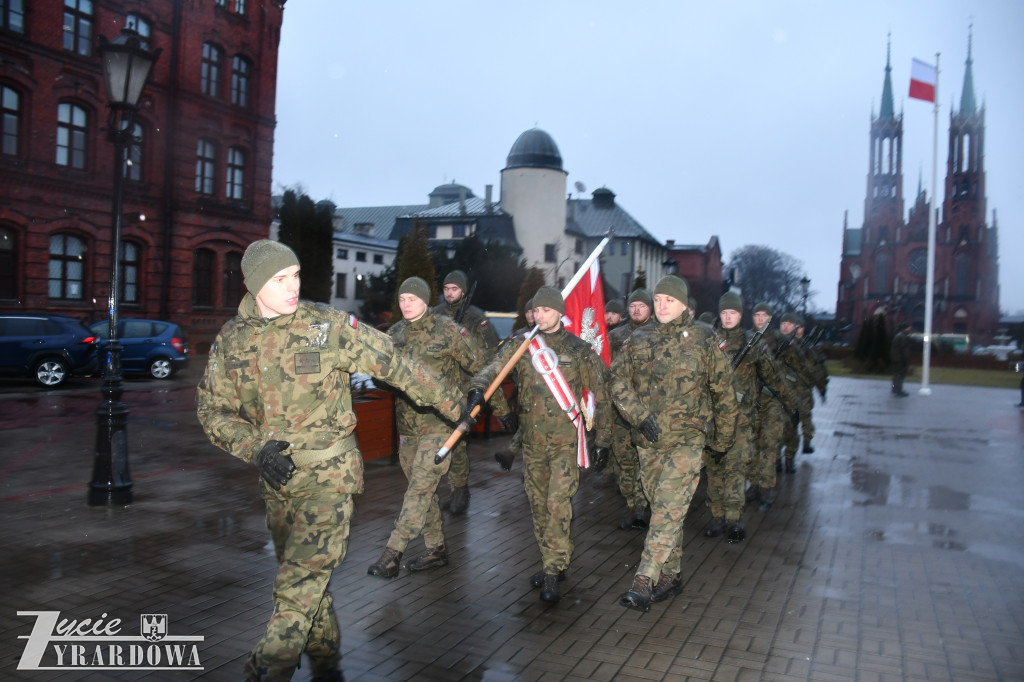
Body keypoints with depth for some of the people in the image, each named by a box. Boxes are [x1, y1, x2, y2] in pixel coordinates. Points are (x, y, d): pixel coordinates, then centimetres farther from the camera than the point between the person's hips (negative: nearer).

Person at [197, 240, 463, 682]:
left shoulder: (329, 325, -8)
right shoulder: (231, 339, 2)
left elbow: (394, 365, -2)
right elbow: (212, 409, 5)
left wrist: (448, 403, 2)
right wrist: (256, 448, -12)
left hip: (328, 471, -4)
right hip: (275, 476, 4)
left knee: (300, 579, -15)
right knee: (308, 576, 15)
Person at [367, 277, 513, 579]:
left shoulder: (448, 330, -8)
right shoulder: (394, 334, 8)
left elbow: (481, 369, -3)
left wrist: (501, 409, 2)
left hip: (440, 424, -6)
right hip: (407, 426, 6)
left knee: (420, 488, -11)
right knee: (422, 489, 13)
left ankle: (392, 554, -7)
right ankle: (436, 549, 27)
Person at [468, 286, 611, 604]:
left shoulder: (578, 350, -2)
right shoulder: (521, 345, 5)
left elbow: (599, 396, 3)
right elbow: (494, 367, -11)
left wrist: (601, 439, 2)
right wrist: (478, 387, -33)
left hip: (565, 439, -4)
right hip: (532, 439, 4)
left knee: (558, 504, -11)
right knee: (538, 504, 12)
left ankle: (553, 572, -2)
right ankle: (553, 564, 27)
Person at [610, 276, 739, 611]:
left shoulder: (704, 341, 0)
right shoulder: (637, 340, 8)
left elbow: (724, 394, 6)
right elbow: (619, 381, 0)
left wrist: (723, 440, 10)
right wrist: (641, 416, -15)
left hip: (686, 439, -4)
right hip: (648, 440, 4)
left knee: (668, 510, -13)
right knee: (662, 508, 13)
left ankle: (644, 582, -14)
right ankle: (671, 574, 26)